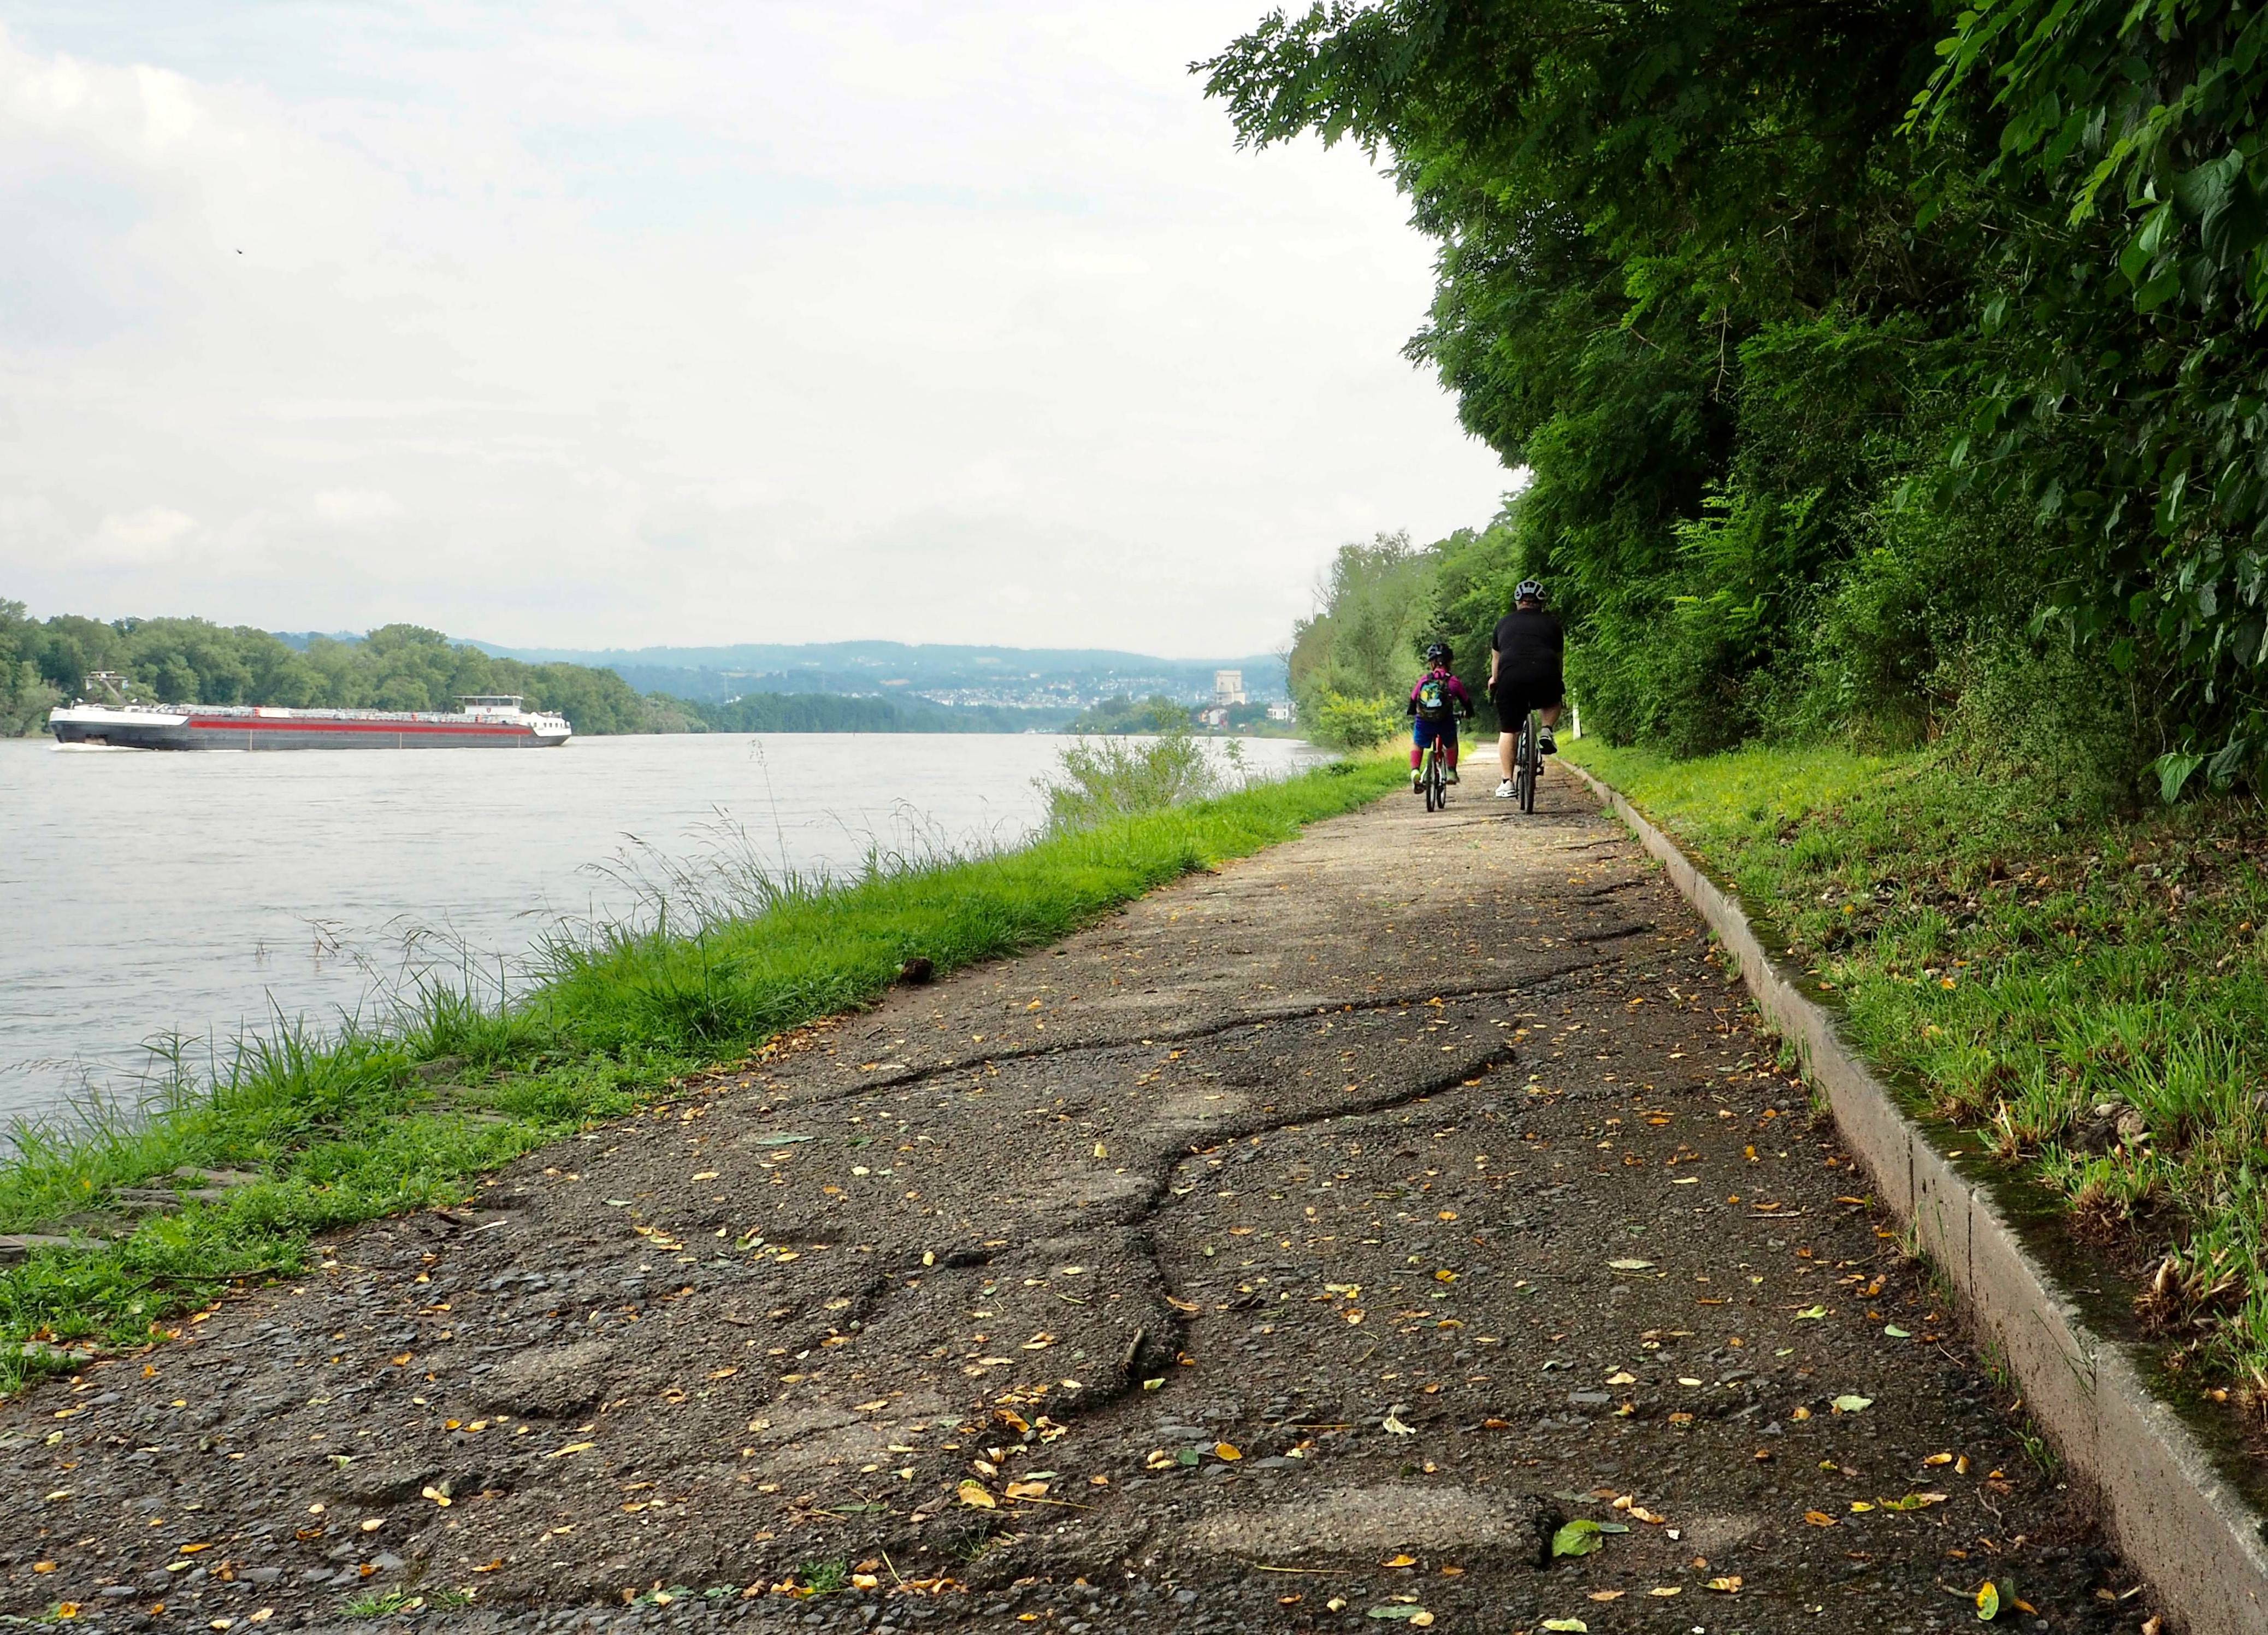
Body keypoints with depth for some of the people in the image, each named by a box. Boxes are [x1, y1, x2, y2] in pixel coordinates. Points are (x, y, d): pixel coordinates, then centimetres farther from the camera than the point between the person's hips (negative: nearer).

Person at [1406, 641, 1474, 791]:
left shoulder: (1423, 680, 13)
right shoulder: (1454, 682, 9)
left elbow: (1413, 700, 23)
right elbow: (1466, 701, 21)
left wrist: (1412, 712, 45)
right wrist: (1469, 714, 43)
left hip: (1424, 722, 0)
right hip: (1445, 723, 0)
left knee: (1416, 744, 29)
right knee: (1451, 743, 33)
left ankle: (1414, 771, 9)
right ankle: (1451, 772, 27)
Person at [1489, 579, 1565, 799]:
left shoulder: (1504, 623, 25)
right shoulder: (1551, 623, 23)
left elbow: (1496, 658, 36)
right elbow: (1559, 657, 32)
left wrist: (1494, 679, 54)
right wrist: (1560, 681, 49)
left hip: (1511, 677, 0)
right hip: (1545, 676, 0)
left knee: (1508, 731, 11)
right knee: (1553, 702, 33)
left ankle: (1507, 782, 6)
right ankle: (1547, 731, 6)